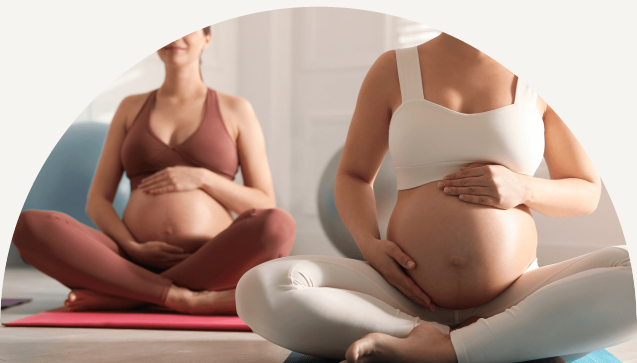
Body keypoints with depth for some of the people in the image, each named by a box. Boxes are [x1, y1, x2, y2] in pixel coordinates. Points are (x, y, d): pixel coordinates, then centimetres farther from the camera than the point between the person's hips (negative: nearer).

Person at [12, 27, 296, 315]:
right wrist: (132, 248, -8)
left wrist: (202, 178, -8)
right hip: (137, 263, 2)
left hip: (211, 267, -1)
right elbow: (96, 201, 12)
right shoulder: (131, 108, 17)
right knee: (29, 226, -24)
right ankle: (189, 299, -26)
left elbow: (265, 206, 7)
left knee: (277, 227, -36)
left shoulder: (235, 110, 11)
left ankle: (118, 294, -22)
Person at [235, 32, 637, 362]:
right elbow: (353, 175, 13)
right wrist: (368, 243, -7)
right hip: (410, 298, 0)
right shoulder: (393, 70, 6)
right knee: (260, 291, -24)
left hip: (513, 302, 1)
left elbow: (587, 193, 12)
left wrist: (523, 189, -10)